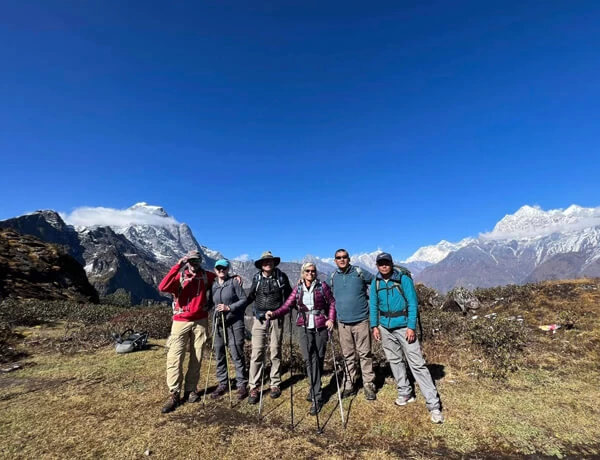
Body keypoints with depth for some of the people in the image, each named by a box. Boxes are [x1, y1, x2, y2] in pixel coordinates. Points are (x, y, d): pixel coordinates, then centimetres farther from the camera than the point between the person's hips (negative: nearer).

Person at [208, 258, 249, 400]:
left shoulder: (234, 282, -5)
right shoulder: (213, 285, 9)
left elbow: (244, 299, -8)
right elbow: (210, 302, 18)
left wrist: (229, 307, -17)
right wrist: (215, 311, 1)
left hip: (235, 323, -5)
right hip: (219, 323, 5)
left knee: (236, 354, -3)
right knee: (219, 354, 11)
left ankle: (242, 384, 10)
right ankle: (222, 384, 26)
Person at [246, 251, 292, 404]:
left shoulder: (281, 276, -1)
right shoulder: (256, 278, 3)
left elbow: (288, 296, 7)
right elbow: (250, 297, 8)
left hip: (276, 318, 0)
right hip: (259, 318, 1)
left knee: (275, 352, 10)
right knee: (256, 353, -2)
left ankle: (275, 385, 24)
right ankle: (254, 388, 8)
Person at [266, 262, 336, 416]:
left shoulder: (322, 286, -2)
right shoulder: (298, 289, 2)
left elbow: (332, 303, 5)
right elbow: (287, 306, -5)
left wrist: (331, 319, -8)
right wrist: (273, 314, -21)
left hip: (321, 327, -1)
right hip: (305, 328, 1)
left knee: (318, 359, 7)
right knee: (310, 359, -3)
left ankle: (314, 390, 24)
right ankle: (317, 397, 9)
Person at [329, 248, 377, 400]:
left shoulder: (359, 273, -6)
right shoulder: (333, 277, 5)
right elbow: (332, 298, 19)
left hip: (361, 320, -3)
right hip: (343, 322, 3)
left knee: (365, 354, 5)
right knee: (348, 356, 12)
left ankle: (369, 385, 18)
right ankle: (349, 385, 24)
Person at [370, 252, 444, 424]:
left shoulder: (404, 279, -10)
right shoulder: (375, 283, 2)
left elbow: (412, 304, -11)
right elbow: (373, 305, 8)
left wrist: (411, 327, -16)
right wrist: (375, 326, 2)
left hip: (404, 326, -4)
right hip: (385, 328, 5)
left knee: (417, 363, -5)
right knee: (395, 361, 15)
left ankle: (434, 405, 2)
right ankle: (405, 393, 33)